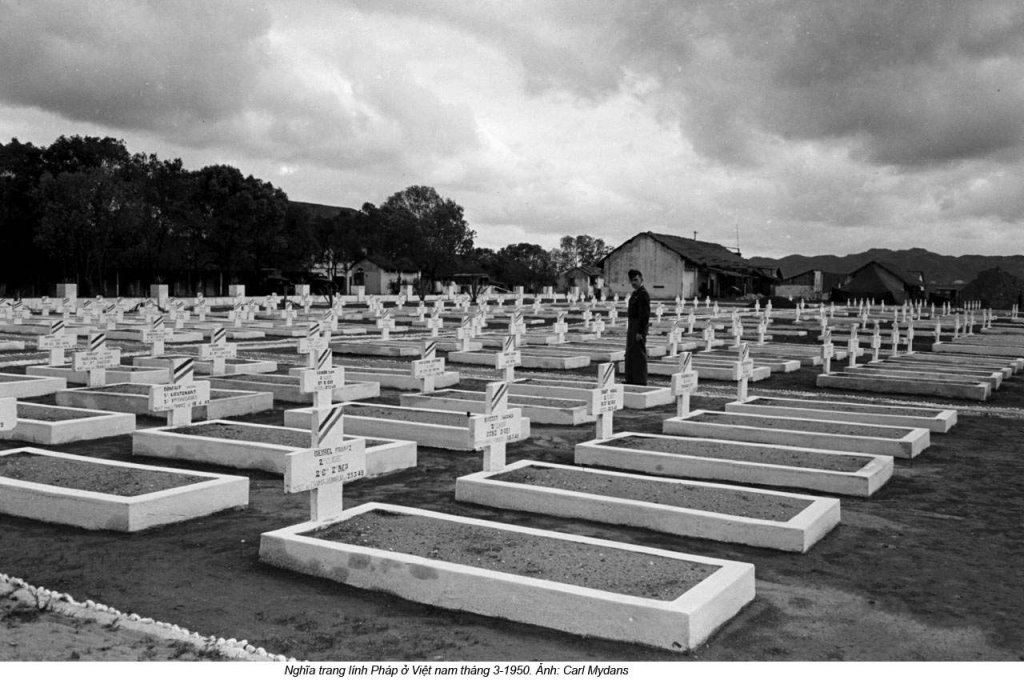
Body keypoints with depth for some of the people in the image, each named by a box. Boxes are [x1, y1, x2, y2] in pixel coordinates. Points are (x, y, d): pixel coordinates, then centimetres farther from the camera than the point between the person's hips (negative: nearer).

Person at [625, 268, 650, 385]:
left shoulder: (643, 294, -15)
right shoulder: (635, 293, 16)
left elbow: (645, 314, -21)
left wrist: (640, 332, -23)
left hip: (639, 327, -10)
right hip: (632, 326, 10)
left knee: (639, 354, -6)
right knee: (630, 354, 13)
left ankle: (640, 381, -2)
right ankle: (631, 379, 20)